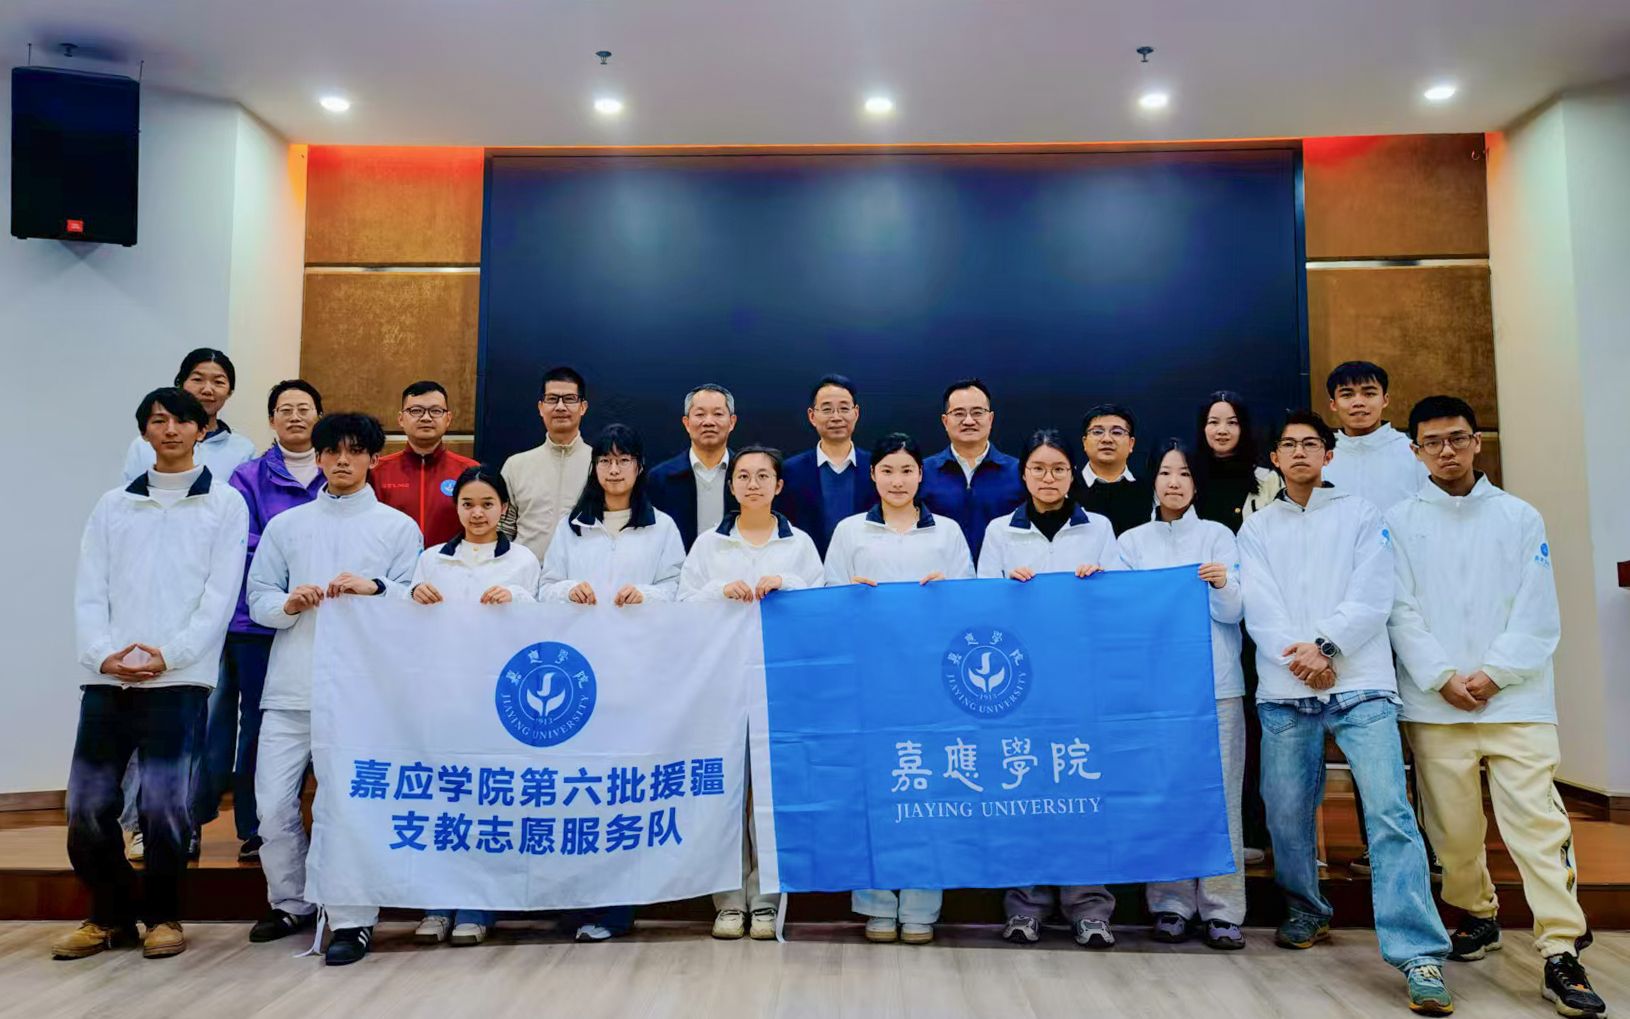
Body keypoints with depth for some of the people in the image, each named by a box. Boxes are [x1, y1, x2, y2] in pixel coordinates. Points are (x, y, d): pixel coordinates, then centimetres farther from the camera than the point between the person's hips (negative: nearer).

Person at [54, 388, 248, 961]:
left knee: (163, 807, -7)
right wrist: (103, 654, -8)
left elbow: (220, 595, -2)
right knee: (87, 806, 3)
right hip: (107, 679, 4)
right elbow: (89, 592, 8)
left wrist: (169, 655, -12)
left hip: (179, 679, -3)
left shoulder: (225, 504, 6)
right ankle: (111, 916, 24)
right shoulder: (113, 506, 16)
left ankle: (162, 916, 15)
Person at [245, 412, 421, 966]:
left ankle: (352, 919, 6)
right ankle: (292, 903, 27)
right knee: (273, 804, 5)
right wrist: (287, 604, -11)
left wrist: (375, 588, -17)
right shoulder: (285, 525, 15)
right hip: (291, 688, 3)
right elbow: (257, 598, 10)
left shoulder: (399, 527, 8)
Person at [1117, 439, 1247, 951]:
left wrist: (1223, 585, -22)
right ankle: (1170, 904, 11)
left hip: (1215, 682, -1)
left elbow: (1233, 611, -1)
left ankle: (1221, 909, 5)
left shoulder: (1218, 535, 8)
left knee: (1219, 793, -3)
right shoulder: (1132, 542, 11)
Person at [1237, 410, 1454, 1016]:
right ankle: (1306, 913, 29)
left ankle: (1419, 955, -9)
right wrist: (1300, 658, -13)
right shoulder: (1257, 528, 15)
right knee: (1286, 813, 5)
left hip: (1361, 684, -2)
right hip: (1284, 691, 2)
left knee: (1390, 812, -12)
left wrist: (1326, 646, -14)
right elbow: (1259, 607, 2)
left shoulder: (1361, 515, 11)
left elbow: (1372, 597, -1)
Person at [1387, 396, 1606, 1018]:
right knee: (1453, 826, 7)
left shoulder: (1520, 518, 8)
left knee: (1539, 824, -7)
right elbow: (1401, 612, 0)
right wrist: (1443, 678, -9)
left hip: (1516, 700, 0)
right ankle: (1476, 916, 30)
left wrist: (1494, 674, -9)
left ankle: (1562, 954, -2)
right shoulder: (1400, 523, 6)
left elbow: (1538, 615, 2)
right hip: (1435, 705, 0)